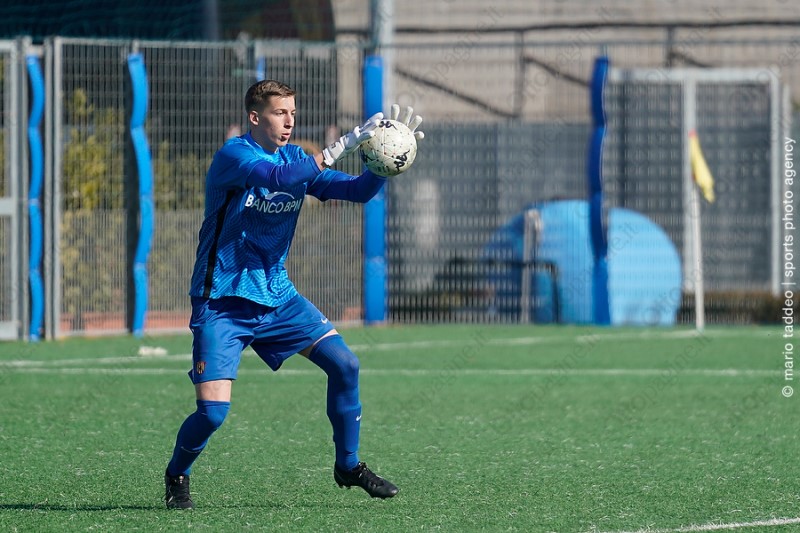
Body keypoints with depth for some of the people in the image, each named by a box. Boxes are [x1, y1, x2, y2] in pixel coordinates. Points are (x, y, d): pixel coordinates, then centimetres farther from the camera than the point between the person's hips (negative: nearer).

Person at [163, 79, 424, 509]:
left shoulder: (296, 158, 6)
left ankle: (348, 465, 12)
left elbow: (358, 190, 2)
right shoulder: (233, 155, -15)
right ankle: (176, 475, 14)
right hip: (222, 304, -6)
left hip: (276, 295, 6)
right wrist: (339, 148, -39)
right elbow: (280, 177, -35)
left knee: (344, 364, -7)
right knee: (212, 409, -16)